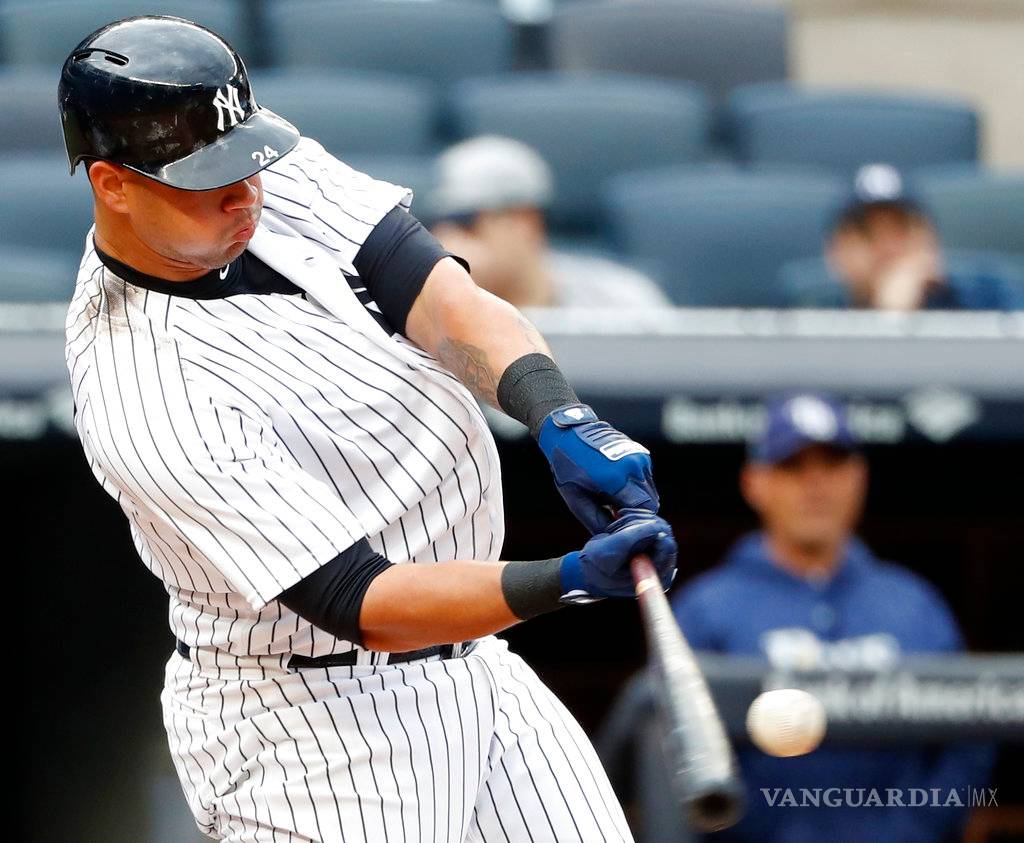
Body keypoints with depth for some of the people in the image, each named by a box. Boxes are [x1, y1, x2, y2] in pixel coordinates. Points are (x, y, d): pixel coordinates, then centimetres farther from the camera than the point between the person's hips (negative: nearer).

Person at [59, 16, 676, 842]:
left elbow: (439, 295, -17)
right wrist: (569, 581, -41)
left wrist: (563, 421, -35)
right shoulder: (153, 404, -28)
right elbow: (362, 605, -29)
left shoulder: (269, 175, -7)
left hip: (471, 669, 8)